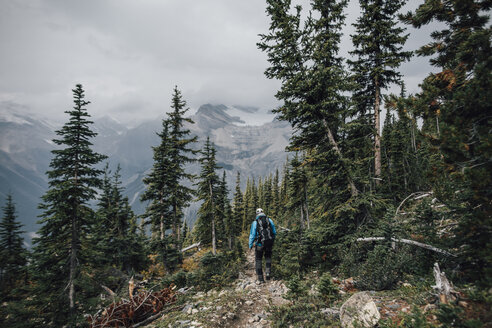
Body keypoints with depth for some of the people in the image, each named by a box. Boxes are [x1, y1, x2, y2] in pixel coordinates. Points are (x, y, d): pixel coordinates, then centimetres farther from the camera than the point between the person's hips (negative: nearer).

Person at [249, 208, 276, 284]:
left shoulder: (255, 222, -3)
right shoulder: (269, 220, 5)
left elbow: (252, 235, -3)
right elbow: (274, 232, 10)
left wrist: (250, 245, 6)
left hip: (259, 244, -2)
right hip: (269, 243, 2)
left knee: (258, 260, 10)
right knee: (268, 257, 24)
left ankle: (260, 279, 9)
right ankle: (268, 272, 5)